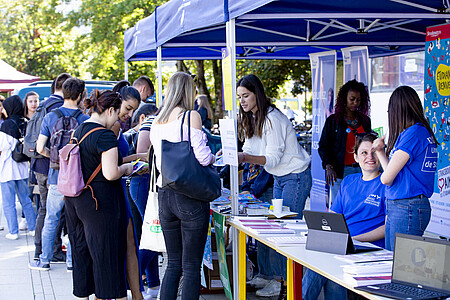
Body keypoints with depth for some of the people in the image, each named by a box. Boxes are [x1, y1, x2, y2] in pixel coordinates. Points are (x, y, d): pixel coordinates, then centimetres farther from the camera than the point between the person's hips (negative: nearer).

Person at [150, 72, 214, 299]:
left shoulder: (157, 122, 10)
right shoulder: (191, 117, -8)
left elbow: (159, 162, 15)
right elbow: (203, 157, -14)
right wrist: (213, 158, 6)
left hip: (164, 195, 6)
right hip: (190, 196, -6)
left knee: (173, 264, 14)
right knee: (191, 267, 0)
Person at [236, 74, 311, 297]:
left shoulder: (272, 118, -20)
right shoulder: (250, 119, 7)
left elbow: (272, 158, -23)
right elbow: (250, 151, 8)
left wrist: (243, 158, -36)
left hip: (296, 176, -9)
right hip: (279, 178, 9)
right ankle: (277, 277, 8)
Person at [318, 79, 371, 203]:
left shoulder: (365, 120, 15)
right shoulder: (333, 120, 5)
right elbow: (323, 146, 2)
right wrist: (329, 167, -12)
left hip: (362, 170, 3)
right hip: (340, 172, -3)